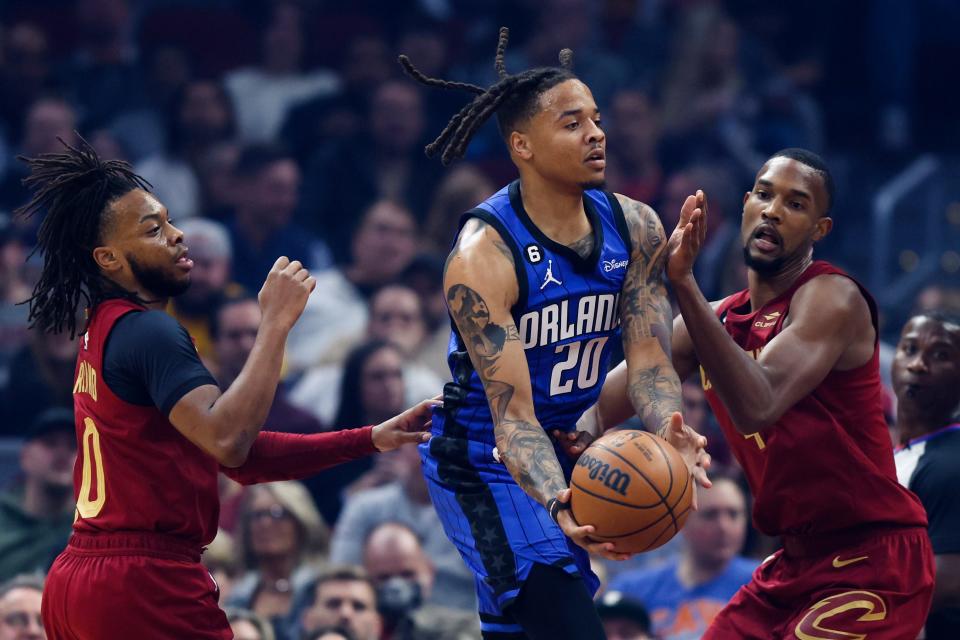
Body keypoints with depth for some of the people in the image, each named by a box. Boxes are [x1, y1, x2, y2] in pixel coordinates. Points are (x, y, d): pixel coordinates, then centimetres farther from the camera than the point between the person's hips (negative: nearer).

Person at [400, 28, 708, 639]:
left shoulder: (635, 227, -6)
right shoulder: (484, 255, -25)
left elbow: (649, 359, -10)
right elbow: (512, 414, -29)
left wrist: (668, 432, -35)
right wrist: (558, 506, -48)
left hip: (570, 453, 7)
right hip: (484, 464, -7)